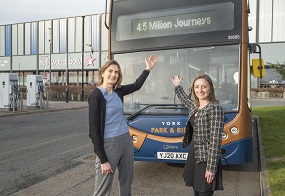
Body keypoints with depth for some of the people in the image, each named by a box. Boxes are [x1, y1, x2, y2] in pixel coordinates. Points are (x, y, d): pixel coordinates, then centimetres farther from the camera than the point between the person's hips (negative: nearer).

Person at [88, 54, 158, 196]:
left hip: (126, 141, 7)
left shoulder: (118, 91, 6)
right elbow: (93, 131, -15)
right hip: (108, 145, -7)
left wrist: (148, 69, 22)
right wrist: (103, 160, -16)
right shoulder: (96, 96, -13)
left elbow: (136, 85, 28)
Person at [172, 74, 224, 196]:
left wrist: (211, 168, -21)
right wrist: (177, 86, 44)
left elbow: (215, 141, -19)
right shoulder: (194, 106, 7)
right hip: (194, 156, 8)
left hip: (206, 159, -7)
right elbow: (185, 100, 34)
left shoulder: (215, 109, -15)